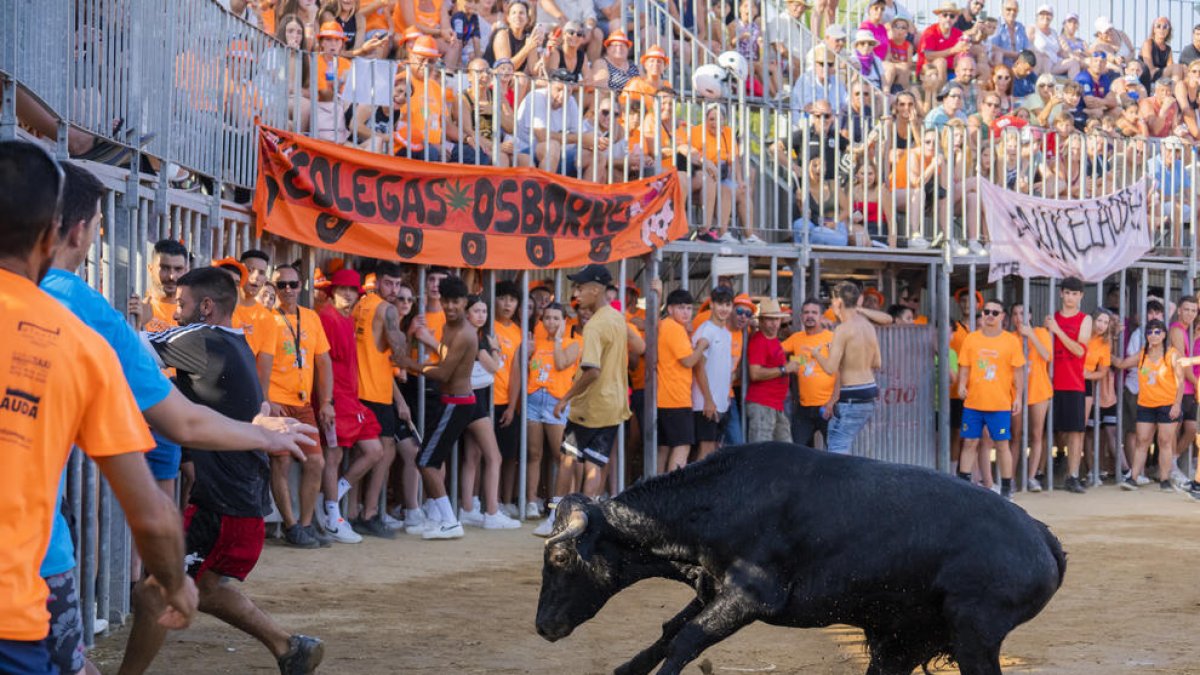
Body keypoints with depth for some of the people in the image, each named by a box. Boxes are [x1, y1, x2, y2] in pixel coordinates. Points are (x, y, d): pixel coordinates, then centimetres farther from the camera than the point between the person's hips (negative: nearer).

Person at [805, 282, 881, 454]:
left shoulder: (843, 330, -15)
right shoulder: (869, 327, 9)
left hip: (851, 398, -9)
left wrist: (816, 354, 1)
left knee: (837, 449, -8)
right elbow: (877, 364, 17)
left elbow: (830, 368, -17)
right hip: (869, 393, 9)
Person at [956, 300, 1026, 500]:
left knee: (1002, 444, 1)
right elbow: (964, 367, 9)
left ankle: (1006, 488, 8)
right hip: (973, 402, 2)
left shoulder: (1011, 341, 1)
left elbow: (1018, 371, 1)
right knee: (970, 443, 5)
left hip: (1000, 404, -2)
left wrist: (1018, 397, -5)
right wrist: (962, 385, -8)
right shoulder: (971, 339, 7)